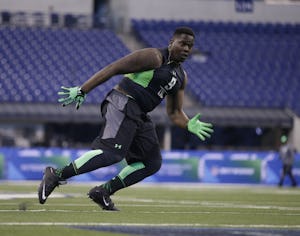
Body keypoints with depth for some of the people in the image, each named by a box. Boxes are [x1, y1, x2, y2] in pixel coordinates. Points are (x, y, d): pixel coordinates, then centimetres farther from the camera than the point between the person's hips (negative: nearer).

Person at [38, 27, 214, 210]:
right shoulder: (154, 57, -8)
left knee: (152, 162, 6)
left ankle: (103, 192, 7)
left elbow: (174, 112, 22)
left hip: (139, 116, 10)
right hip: (123, 105, -10)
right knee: (112, 153, -26)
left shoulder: (181, 77, 18)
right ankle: (56, 175, -25)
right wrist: (82, 91, -16)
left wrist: (189, 125, -1)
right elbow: (113, 69, -11)